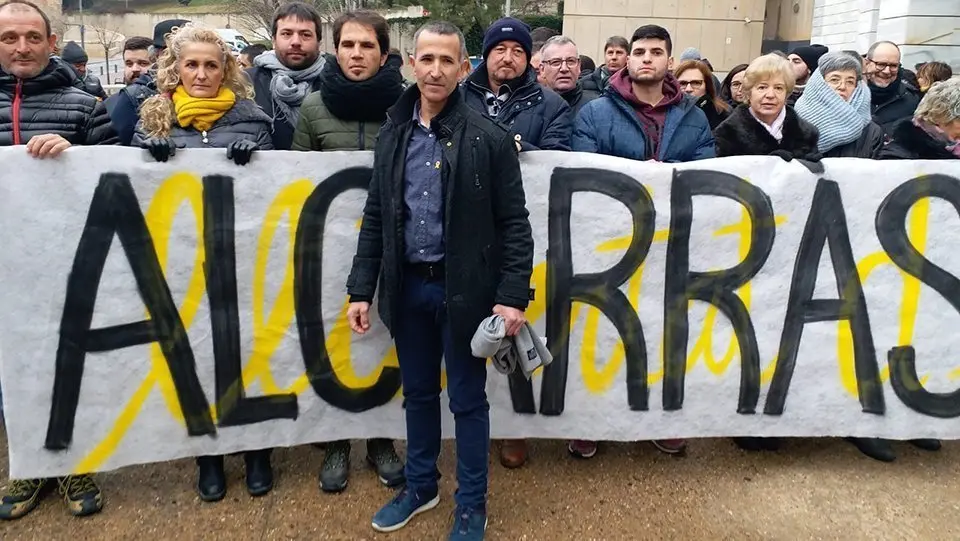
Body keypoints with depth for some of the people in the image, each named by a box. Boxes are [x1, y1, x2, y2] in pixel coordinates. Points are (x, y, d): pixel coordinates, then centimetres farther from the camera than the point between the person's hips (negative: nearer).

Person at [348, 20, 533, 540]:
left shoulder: (489, 137, -8)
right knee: (418, 393, 18)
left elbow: (513, 223, -8)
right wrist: (361, 289, 4)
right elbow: (375, 217, 8)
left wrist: (512, 295, -14)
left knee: (467, 399, 9)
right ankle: (420, 486, 39)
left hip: (463, 288, -4)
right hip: (407, 285, 4)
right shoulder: (393, 134, 6)